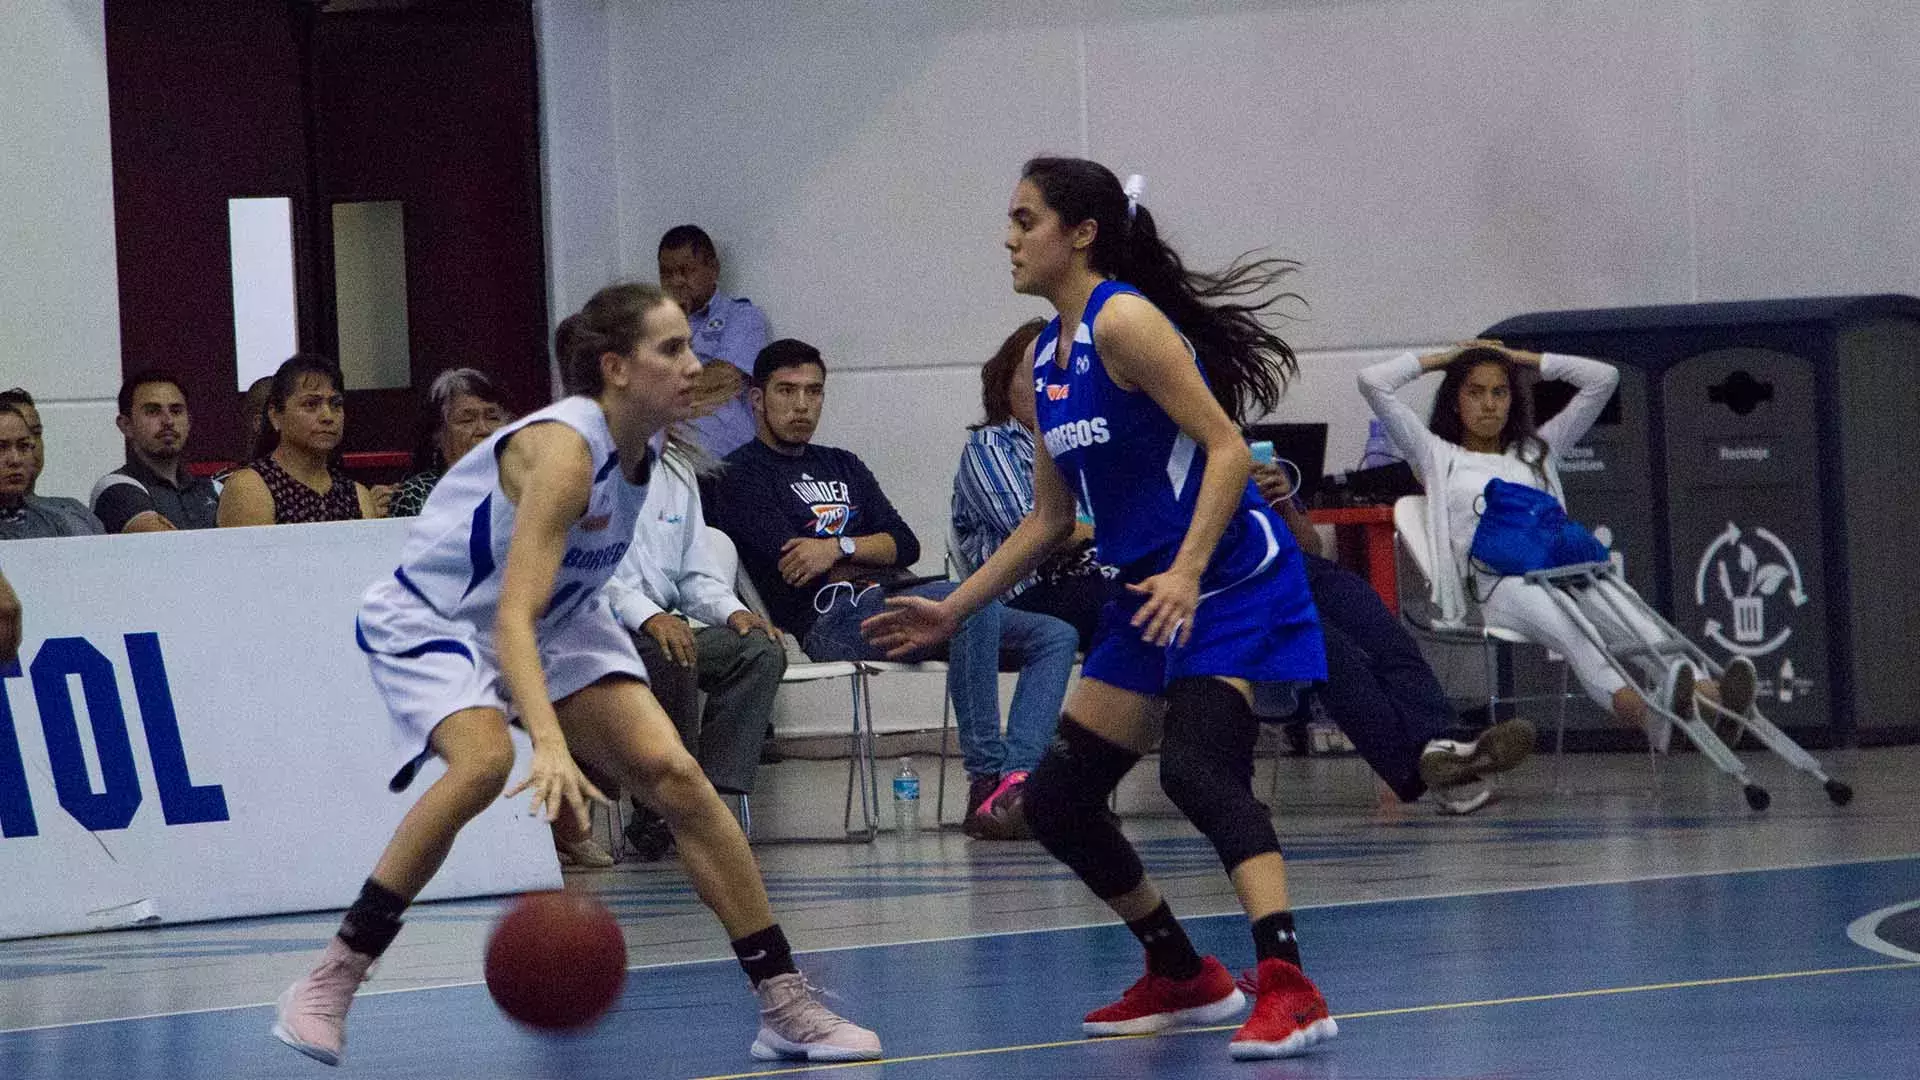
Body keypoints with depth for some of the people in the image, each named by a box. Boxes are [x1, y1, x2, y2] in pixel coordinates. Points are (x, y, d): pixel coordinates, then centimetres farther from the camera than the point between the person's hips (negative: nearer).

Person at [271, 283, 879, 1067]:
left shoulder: (643, 449, -6)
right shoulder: (565, 449, -31)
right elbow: (512, 619, -41)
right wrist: (551, 744, -54)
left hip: (556, 620, 7)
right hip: (430, 620, -7)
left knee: (672, 773, -9)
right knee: (485, 761, -35)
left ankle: (785, 1008, -2)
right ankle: (328, 985, -25)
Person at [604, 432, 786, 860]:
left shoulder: (677, 471, 18)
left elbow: (696, 572, 20)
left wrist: (732, 611, -2)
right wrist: (647, 616, -31)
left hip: (663, 624, 7)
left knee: (761, 649, -17)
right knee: (670, 657, -35)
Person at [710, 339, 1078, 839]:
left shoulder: (842, 466, 29)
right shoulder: (742, 474, 8)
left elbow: (905, 545, 15)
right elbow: (791, 564, -7)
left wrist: (840, 548, -5)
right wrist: (870, 557, 5)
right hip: (832, 620, -8)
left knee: (1055, 637, -7)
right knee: (974, 603, -34)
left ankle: (1016, 776, -29)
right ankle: (986, 783, -37)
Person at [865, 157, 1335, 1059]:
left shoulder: (1123, 323, -13)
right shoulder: (1044, 364, 13)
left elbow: (1228, 449, -19)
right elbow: (1051, 519, 21)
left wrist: (1187, 572, -29)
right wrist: (953, 611, 20)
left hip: (1231, 582, -10)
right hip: (1149, 594, 10)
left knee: (1197, 767, -29)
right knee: (1057, 800, 10)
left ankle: (1287, 990, -35)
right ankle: (1183, 978, 25)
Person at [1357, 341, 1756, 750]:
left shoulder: (1537, 451, 34)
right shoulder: (1438, 456, 26)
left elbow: (1603, 378, 33)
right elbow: (1373, 383, 19)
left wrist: (1518, 358, 35)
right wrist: (1445, 358, 32)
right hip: (1497, 581, -4)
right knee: (1569, 628, -39)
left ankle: (1704, 692, -62)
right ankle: (1634, 706, -69)